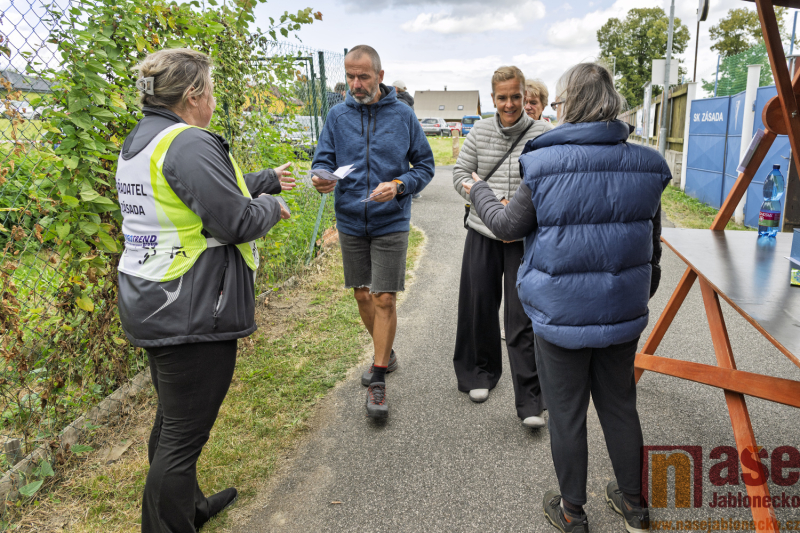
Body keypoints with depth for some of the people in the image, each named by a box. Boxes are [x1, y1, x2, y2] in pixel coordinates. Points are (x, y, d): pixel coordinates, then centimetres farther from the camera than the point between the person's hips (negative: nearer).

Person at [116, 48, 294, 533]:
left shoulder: (140, 142, 14)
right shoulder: (190, 143, -19)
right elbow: (237, 220, -23)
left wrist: (270, 179, 29)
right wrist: (270, 206, -2)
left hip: (153, 305, 11)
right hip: (192, 311, -11)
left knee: (173, 417, 23)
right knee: (185, 433, 0)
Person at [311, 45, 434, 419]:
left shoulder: (403, 115, -1)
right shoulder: (337, 116, 3)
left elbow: (425, 165, 2)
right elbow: (323, 159, 2)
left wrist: (398, 185, -17)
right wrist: (321, 177, -22)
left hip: (390, 223, -3)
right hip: (350, 222, 3)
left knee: (384, 300, -3)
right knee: (362, 296, 13)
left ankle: (378, 381, 9)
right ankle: (386, 354, 36)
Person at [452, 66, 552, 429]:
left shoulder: (543, 134, -4)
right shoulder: (479, 132, 5)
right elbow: (460, 174, 5)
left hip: (525, 238, -3)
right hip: (483, 233, 3)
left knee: (523, 318, -3)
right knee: (479, 307, 11)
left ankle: (530, 401, 7)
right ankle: (481, 373, 35)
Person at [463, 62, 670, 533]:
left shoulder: (546, 167, -16)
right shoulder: (644, 166, -2)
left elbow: (508, 224, -4)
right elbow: (652, 243, 7)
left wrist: (479, 191, 14)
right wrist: (643, 291, 22)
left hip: (563, 315, -4)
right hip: (623, 313, 4)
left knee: (567, 412, 12)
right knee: (620, 404, 21)